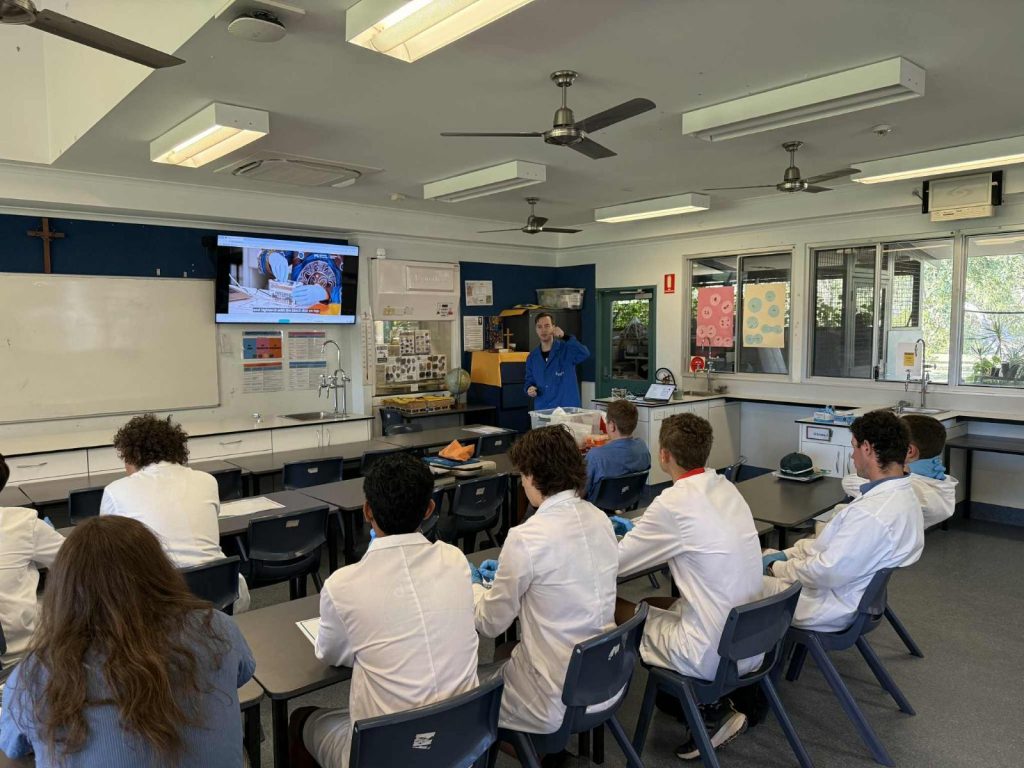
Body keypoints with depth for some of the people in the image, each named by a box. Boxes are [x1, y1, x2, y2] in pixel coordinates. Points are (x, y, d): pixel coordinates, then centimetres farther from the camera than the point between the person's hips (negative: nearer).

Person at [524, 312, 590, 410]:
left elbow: (584, 354, -22)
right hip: (542, 410, 4)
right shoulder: (532, 356, 10)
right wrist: (529, 388, -5)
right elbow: (529, 380, 18)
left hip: (567, 409, -4)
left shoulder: (566, 349, -3)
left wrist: (565, 337, -29)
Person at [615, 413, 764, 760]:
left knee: (614, 610, 10)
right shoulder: (726, 488, 2)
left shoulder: (673, 503, -20)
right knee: (652, 604, 23)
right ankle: (715, 702, 16)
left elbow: (615, 564, -10)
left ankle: (710, 709, 9)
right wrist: (639, 531, 20)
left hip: (714, 655, -8)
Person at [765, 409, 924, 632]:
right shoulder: (903, 495, 0)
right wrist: (786, 554, 3)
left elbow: (828, 573, -28)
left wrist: (776, 568, -12)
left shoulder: (872, 514, -33)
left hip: (829, 609, -9)